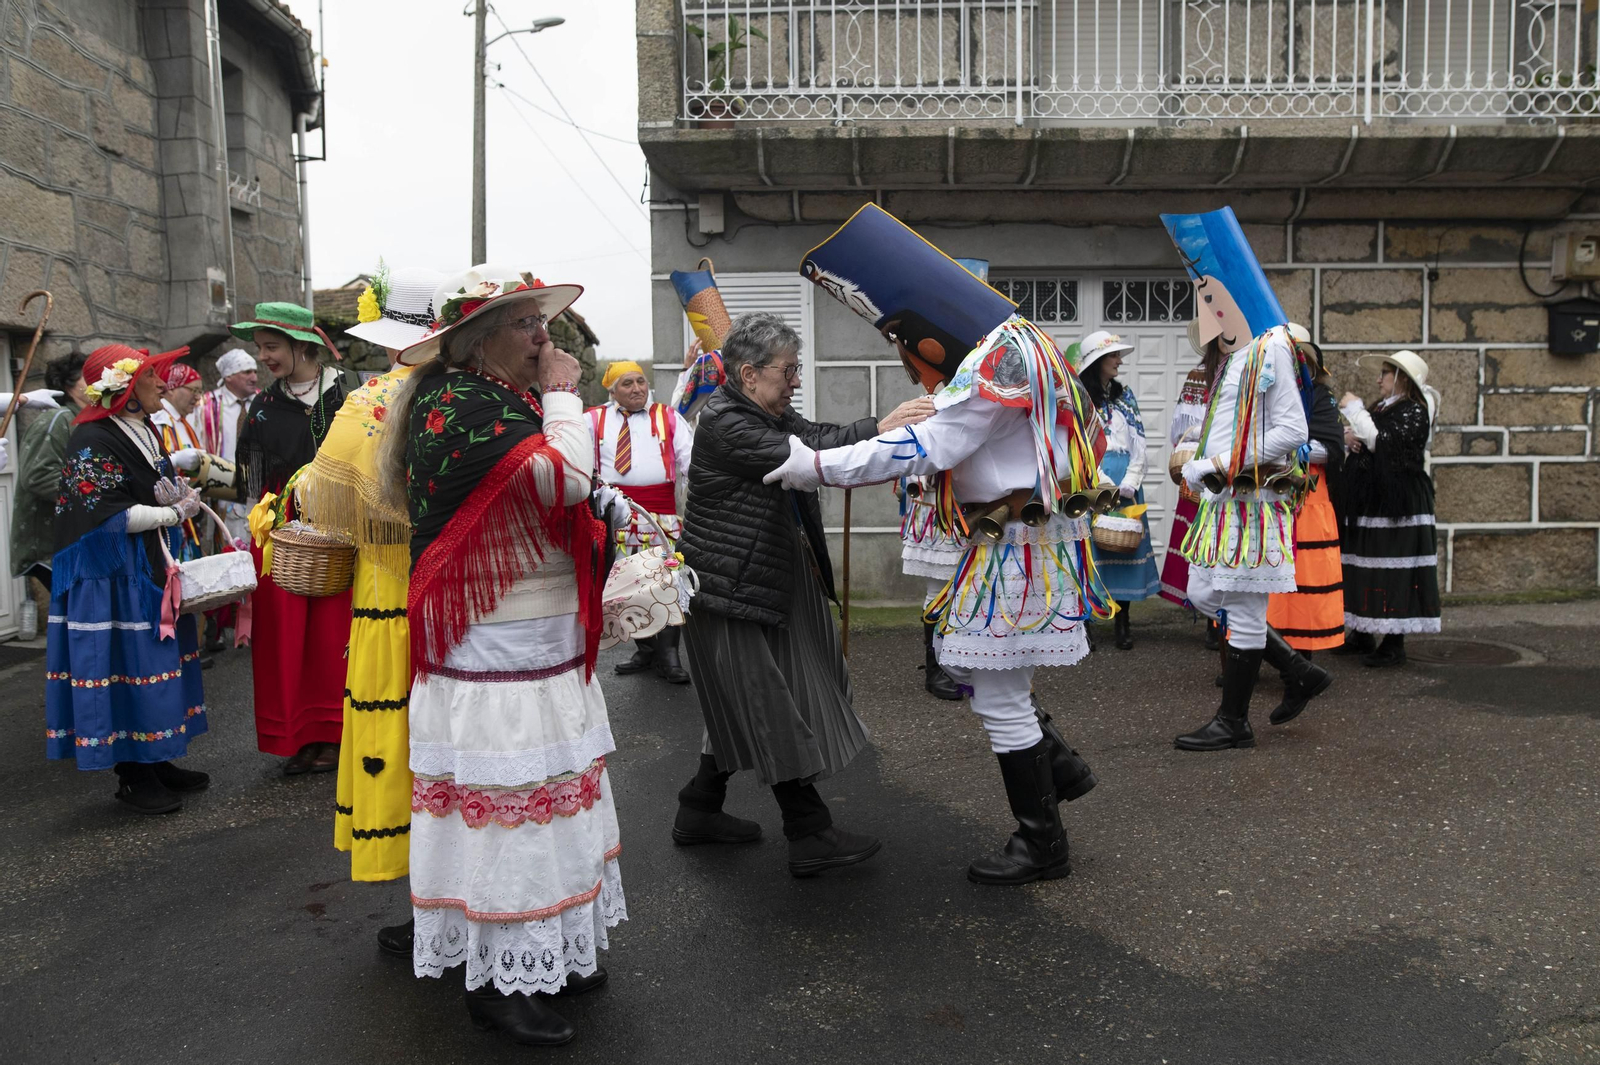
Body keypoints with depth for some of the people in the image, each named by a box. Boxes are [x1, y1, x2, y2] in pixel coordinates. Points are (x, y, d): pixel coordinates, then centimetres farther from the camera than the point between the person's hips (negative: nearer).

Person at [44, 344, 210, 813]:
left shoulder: (146, 432, 12)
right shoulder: (92, 440, -16)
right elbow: (107, 516, -21)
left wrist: (179, 494, 5)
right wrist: (174, 512, -14)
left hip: (154, 569, 9)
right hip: (113, 578, -9)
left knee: (159, 661, 12)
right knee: (127, 664, -3)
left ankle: (155, 759, 23)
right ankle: (132, 775, 7)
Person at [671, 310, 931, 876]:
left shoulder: (768, 414, 11)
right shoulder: (723, 424, -19)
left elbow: (817, 437, 1)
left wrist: (896, 427, -12)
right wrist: (878, 429, -27)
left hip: (772, 583, 10)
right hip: (732, 591, -10)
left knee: (741, 707, 17)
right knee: (770, 712, -2)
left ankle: (699, 813, 31)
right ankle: (812, 838, 7)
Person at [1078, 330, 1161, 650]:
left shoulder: (1125, 396, 14)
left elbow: (1138, 445, 8)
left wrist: (1127, 486, -5)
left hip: (1125, 483, 4)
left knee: (1124, 546, 1)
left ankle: (1122, 623, 6)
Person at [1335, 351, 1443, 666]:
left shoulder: (1414, 411, -10)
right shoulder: (1381, 407, 17)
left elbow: (1382, 442, -21)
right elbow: (1361, 439, 20)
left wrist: (1354, 409, -14)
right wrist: (1349, 436, -4)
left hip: (1397, 507, -9)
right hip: (1368, 503, 9)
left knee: (1393, 570, -7)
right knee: (1363, 567, 11)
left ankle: (1395, 644, -1)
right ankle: (1362, 635, 20)